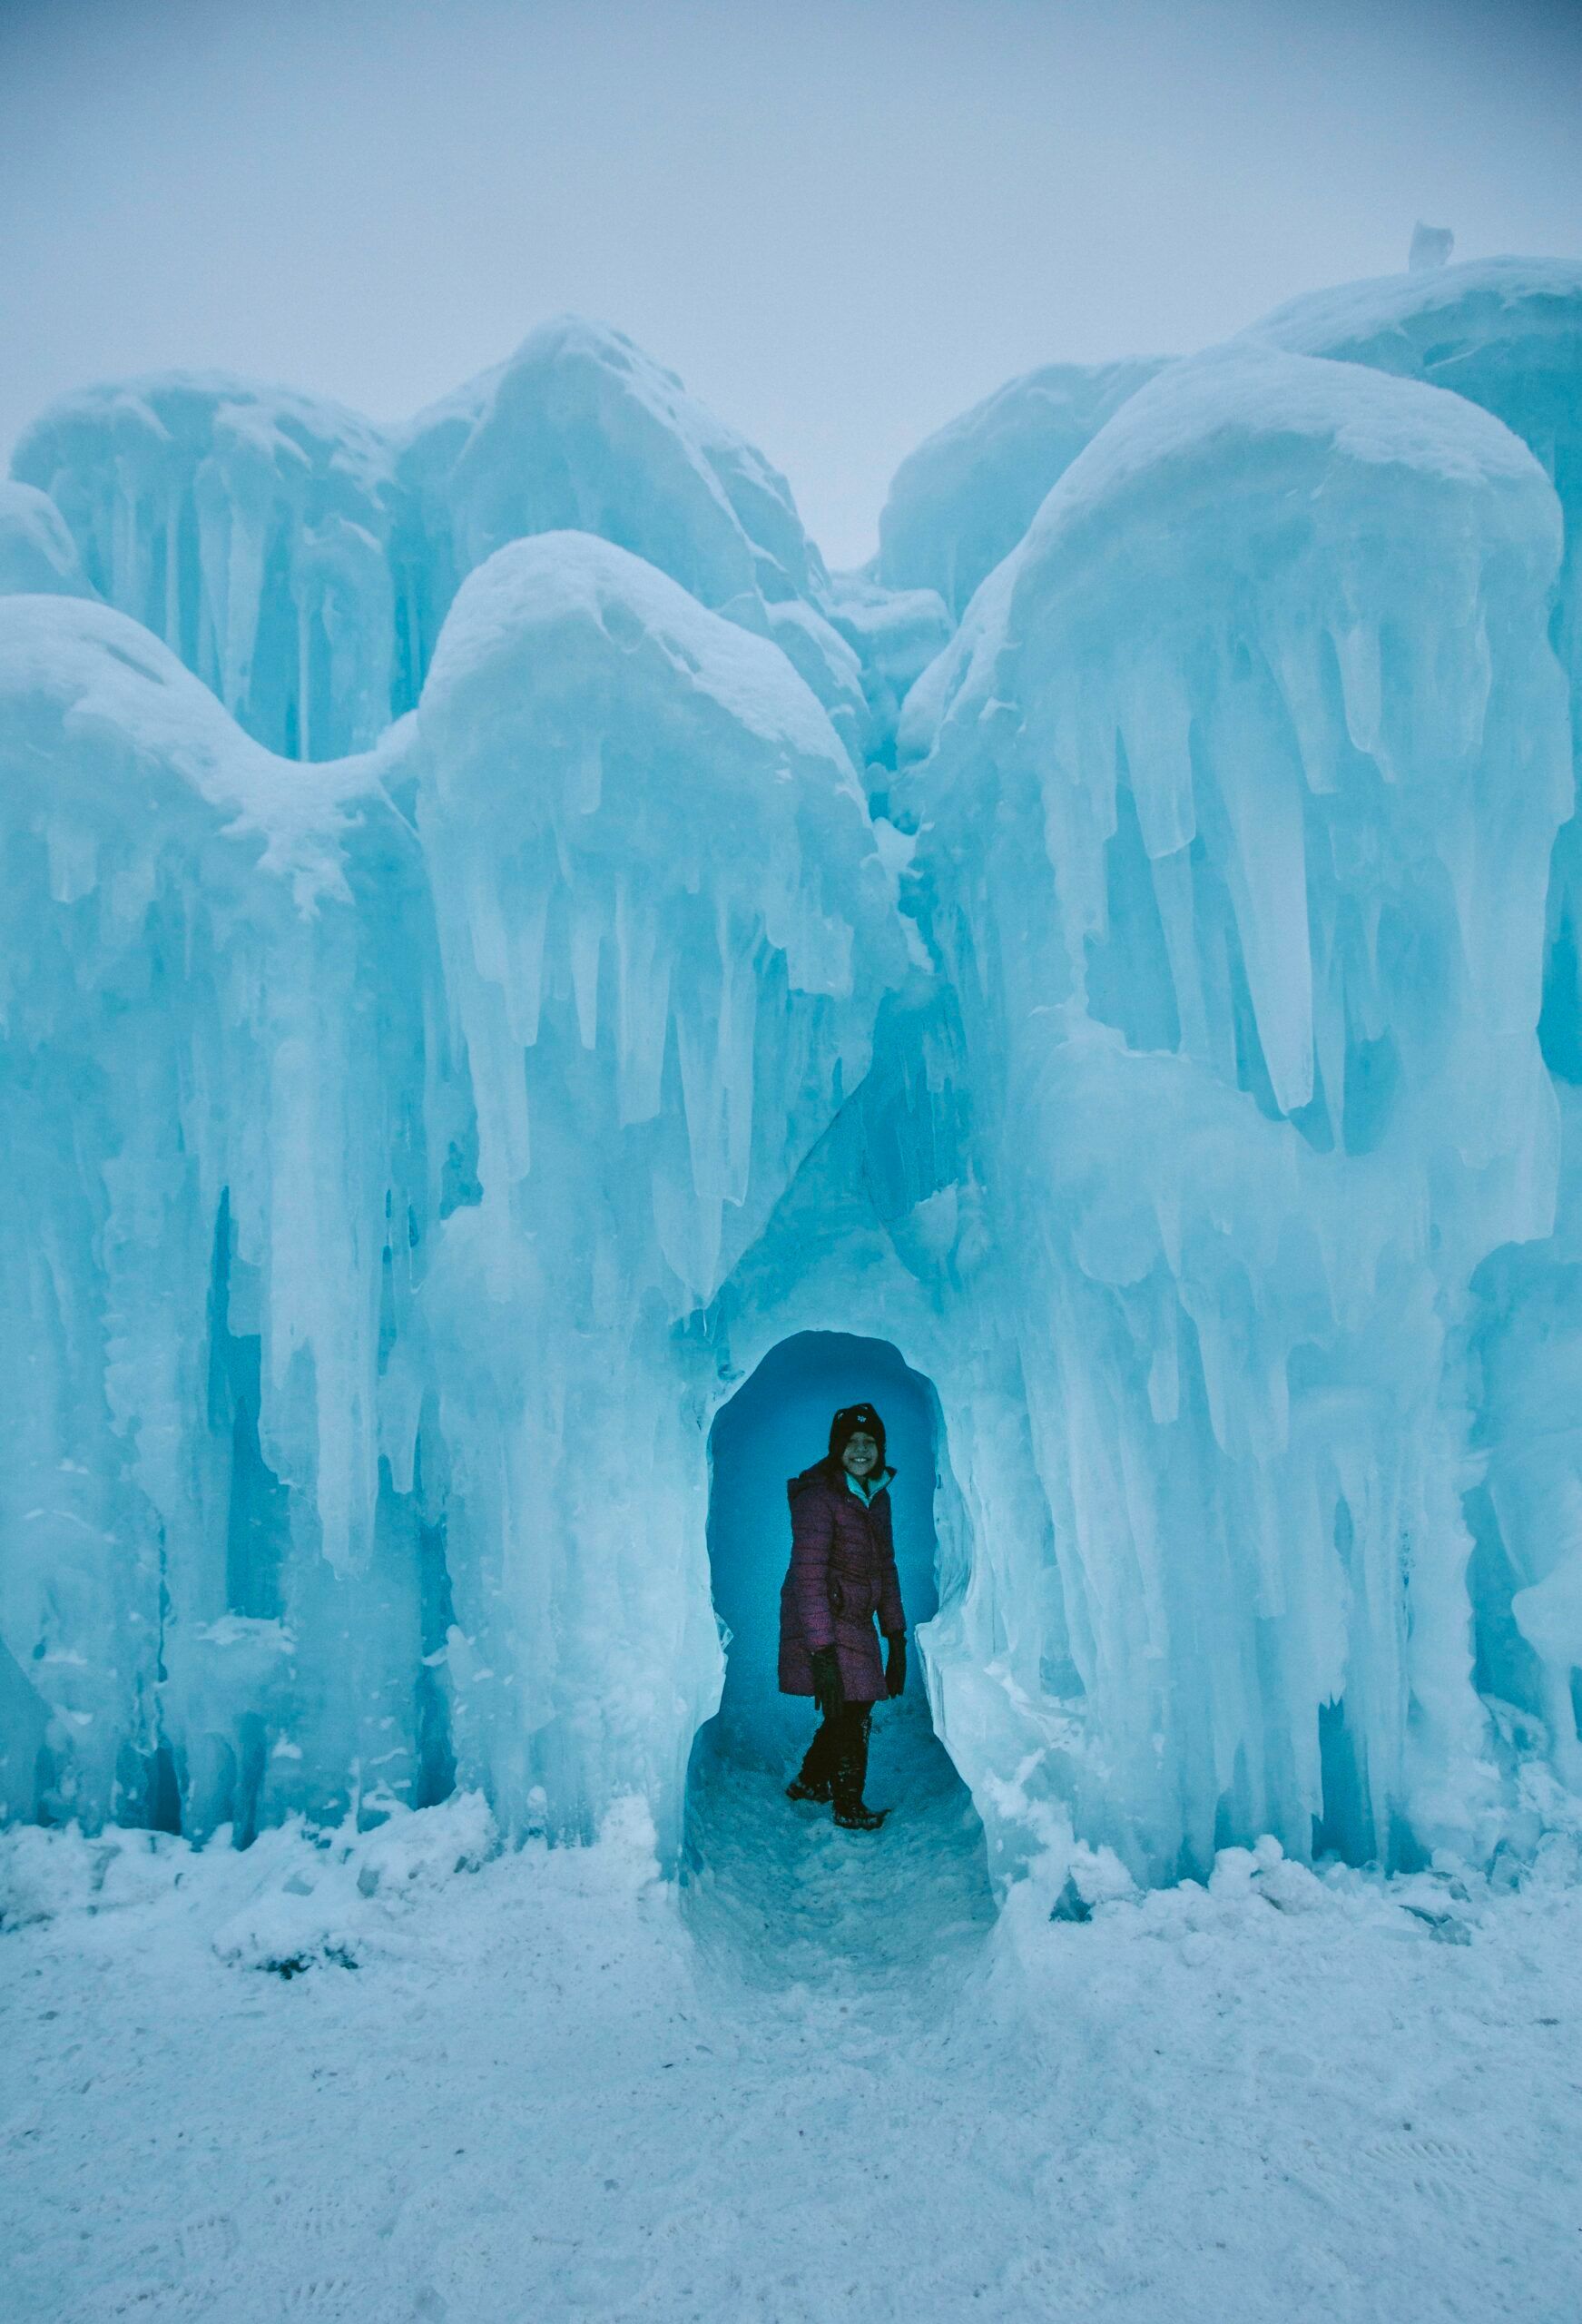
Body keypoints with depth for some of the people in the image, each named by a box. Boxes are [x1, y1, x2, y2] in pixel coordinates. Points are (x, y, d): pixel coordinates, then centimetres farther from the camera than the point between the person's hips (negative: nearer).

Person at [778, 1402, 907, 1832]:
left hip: (856, 1622, 8)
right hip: (823, 1624, -8)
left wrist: (896, 1634, 12)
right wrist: (821, 1654, -28)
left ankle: (810, 1782, 37)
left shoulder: (877, 1497, 8)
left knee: (855, 1708, 15)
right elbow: (808, 1577, -24)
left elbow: (885, 1567, 15)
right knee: (849, 1712, -1)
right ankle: (849, 1809, 19)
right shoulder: (818, 1497, -19)